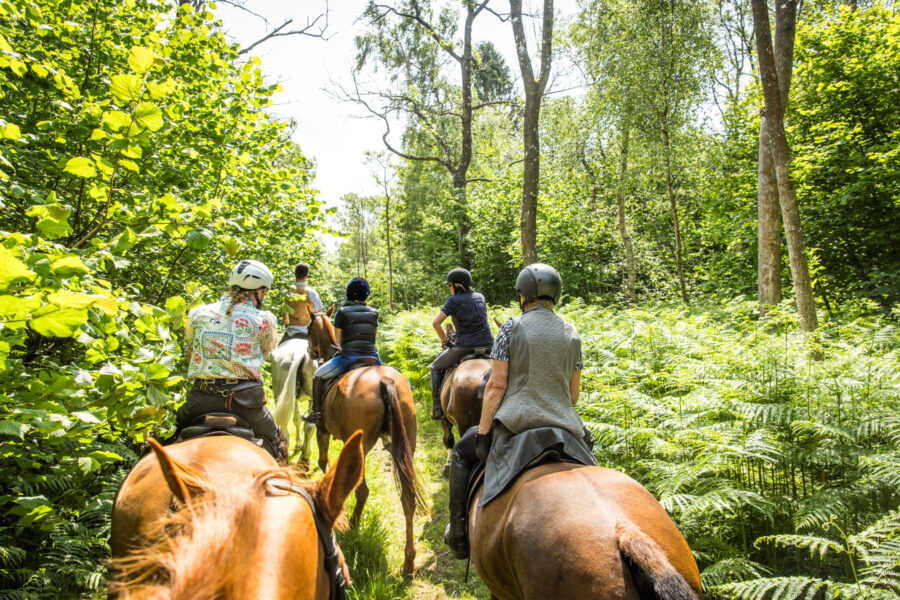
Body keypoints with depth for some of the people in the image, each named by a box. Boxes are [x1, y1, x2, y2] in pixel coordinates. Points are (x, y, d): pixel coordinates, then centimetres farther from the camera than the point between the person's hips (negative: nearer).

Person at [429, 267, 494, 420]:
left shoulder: (454, 301, -7)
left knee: (436, 367, 17)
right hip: (488, 345, 5)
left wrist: (445, 341, -1)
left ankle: (437, 408, 10)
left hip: (464, 346, -5)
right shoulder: (480, 297, 10)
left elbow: (436, 323, -13)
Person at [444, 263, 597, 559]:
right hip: (564, 429, 4)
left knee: (462, 453, 21)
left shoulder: (511, 328, -4)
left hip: (515, 423, -3)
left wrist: (482, 433, -5)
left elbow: (497, 384, -9)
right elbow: (574, 393, 11)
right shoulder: (572, 333, 9)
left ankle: (458, 533, 19)